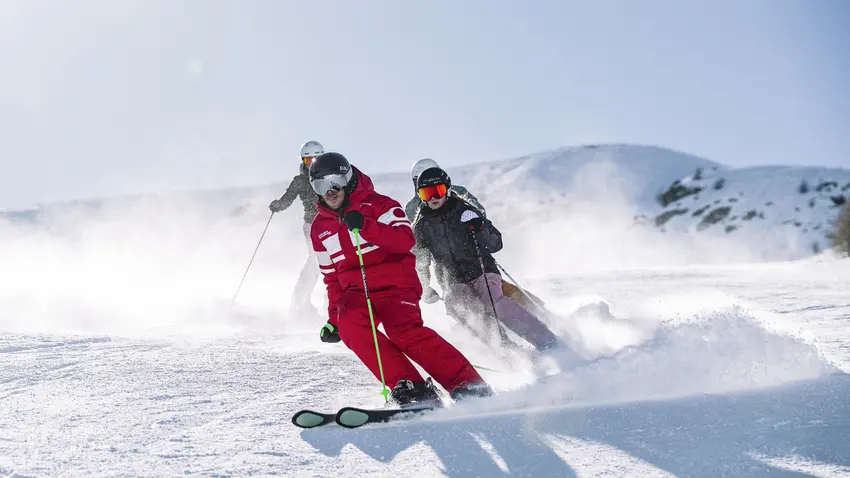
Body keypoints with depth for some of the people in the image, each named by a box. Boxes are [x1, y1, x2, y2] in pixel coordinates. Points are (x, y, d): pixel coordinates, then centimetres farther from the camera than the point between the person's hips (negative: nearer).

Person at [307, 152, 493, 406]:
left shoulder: (377, 205, -1)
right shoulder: (320, 228, 16)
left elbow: (406, 240, -16)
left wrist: (364, 226, -27)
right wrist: (334, 316, 15)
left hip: (394, 285, -4)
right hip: (355, 293, 4)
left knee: (404, 332, -31)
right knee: (349, 324, -30)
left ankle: (469, 387, -28)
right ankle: (409, 387, -30)